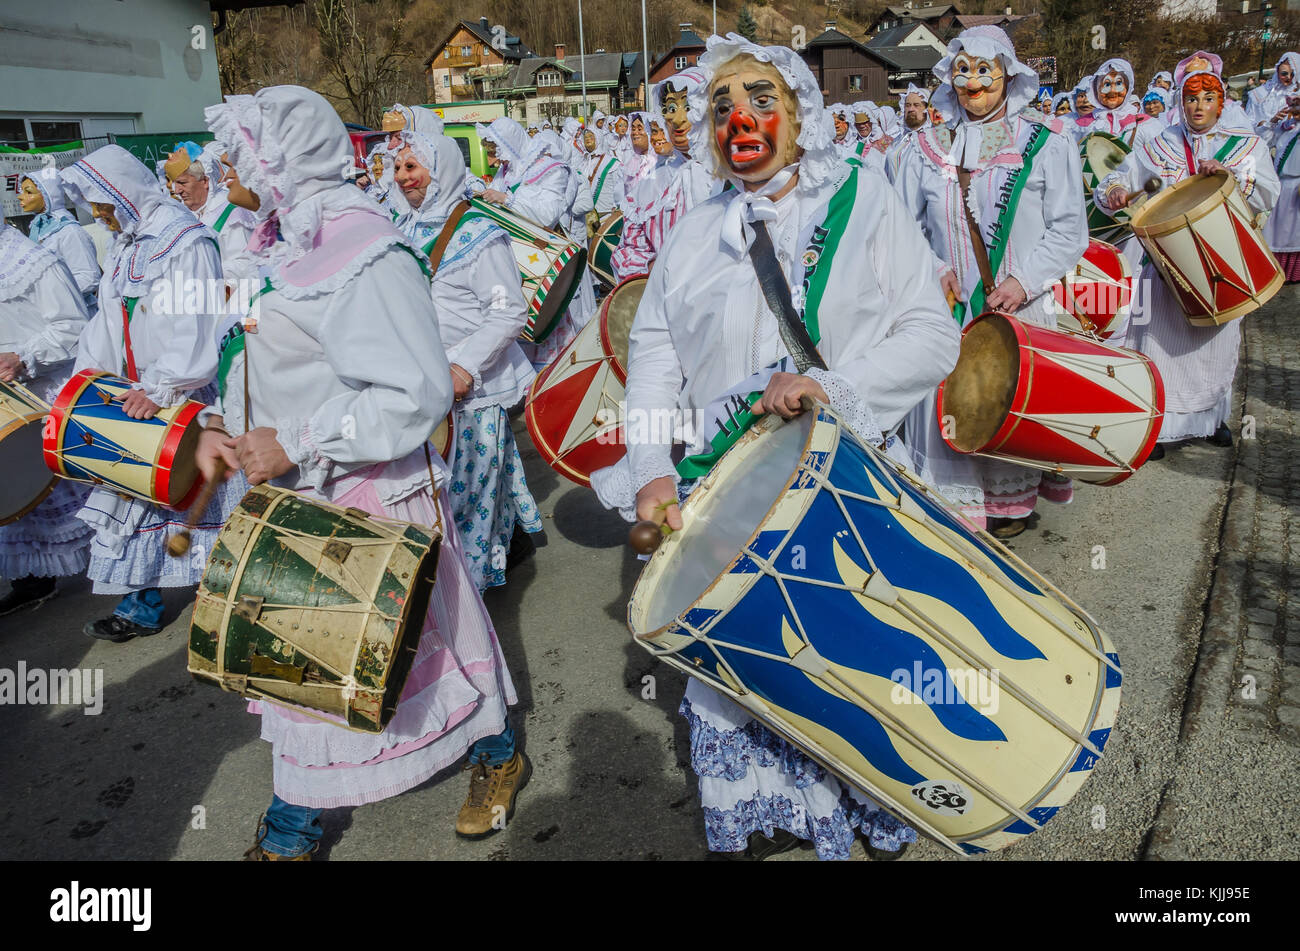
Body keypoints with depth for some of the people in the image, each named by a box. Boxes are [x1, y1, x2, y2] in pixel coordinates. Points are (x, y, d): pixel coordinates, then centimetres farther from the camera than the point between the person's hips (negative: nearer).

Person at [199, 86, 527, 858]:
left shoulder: (364, 255, -22)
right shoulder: (290, 240, 7)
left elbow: (419, 394, -28)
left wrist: (295, 442, -25)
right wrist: (222, 424, 4)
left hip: (370, 495, -9)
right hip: (298, 491, 9)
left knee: (415, 638, 8)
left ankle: (499, 752, 35)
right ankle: (292, 827, 40)